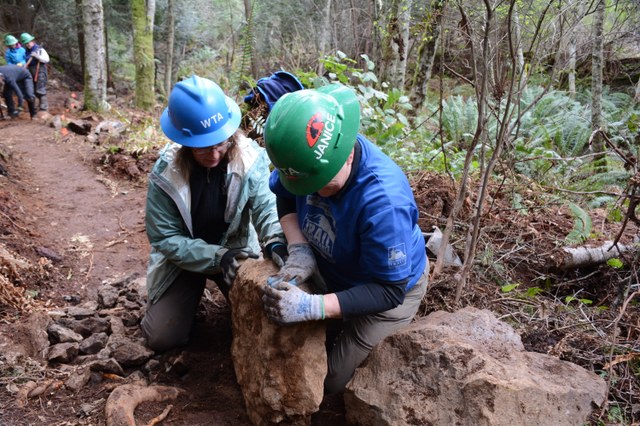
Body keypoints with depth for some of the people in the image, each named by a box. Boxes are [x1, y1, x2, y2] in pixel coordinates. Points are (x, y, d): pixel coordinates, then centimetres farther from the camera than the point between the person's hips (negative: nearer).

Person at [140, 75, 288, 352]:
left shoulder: (250, 158, -21)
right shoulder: (165, 173, -23)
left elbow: (266, 205, -24)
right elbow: (165, 238, -19)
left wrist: (275, 241, -47)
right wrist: (217, 257, -32)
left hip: (237, 250, 1)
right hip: (183, 259, 0)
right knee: (163, 337, -5)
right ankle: (192, 294, 26)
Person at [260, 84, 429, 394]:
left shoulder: (383, 201, -42)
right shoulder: (310, 160, -25)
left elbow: (389, 291, -33)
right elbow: (284, 197, -3)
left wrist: (311, 307, -42)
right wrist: (298, 249, -21)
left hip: (390, 288, -5)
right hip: (330, 271, 6)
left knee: (330, 382, 0)